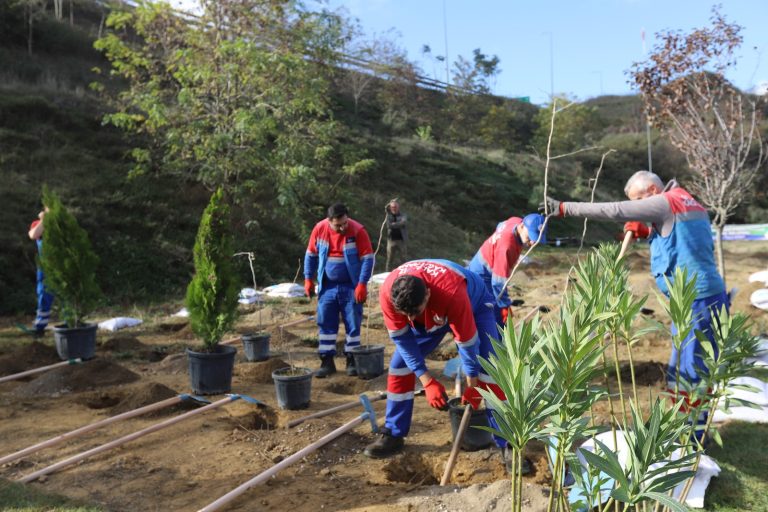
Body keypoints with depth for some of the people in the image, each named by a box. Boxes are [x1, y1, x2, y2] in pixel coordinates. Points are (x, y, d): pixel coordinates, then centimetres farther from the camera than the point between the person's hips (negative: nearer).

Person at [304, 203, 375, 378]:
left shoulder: (358, 230, -15)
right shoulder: (319, 229, -5)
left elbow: (367, 258, -12)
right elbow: (311, 255, 7)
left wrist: (362, 284, -17)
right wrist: (308, 279, 5)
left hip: (351, 287, -3)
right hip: (327, 286, 3)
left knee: (353, 324, 3)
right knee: (326, 323, 4)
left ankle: (352, 360, 15)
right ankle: (327, 362, 12)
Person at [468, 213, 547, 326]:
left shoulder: (516, 221, -13)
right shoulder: (507, 246, -38)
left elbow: (500, 225, 14)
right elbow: (499, 282, -34)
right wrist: (505, 306, -27)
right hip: (482, 276, -10)